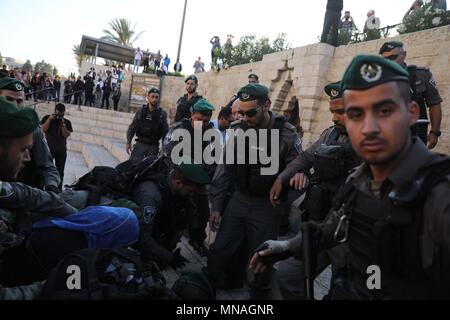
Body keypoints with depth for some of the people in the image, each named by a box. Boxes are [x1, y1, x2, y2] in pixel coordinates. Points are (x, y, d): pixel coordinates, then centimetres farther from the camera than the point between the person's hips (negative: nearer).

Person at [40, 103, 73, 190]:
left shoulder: (67, 122, 6)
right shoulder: (47, 118, 4)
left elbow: (67, 135, -4)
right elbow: (43, 129, -8)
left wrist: (63, 124, -14)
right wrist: (49, 119, -14)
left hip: (62, 150, 2)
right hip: (48, 148, -1)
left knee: (60, 172, 6)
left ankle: (58, 190, 14)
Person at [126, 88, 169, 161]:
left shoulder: (162, 114, 2)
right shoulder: (141, 111, 7)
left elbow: (165, 132, 1)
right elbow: (132, 127, 10)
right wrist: (128, 142, 3)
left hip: (153, 147, -1)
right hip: (140, 144, 1)